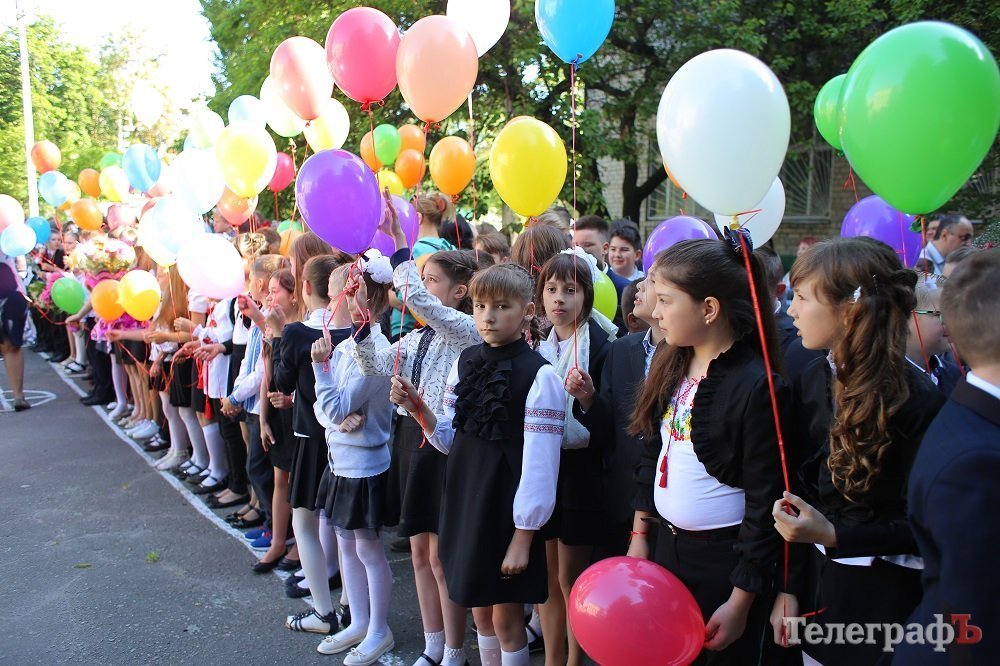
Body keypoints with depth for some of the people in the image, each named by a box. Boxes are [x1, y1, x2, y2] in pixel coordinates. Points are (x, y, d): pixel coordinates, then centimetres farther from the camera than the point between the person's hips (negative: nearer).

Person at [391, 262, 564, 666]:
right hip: (464, 500, 6)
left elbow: (540, 463, -16)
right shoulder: (465, 363, 3)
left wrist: (523, 536, -15)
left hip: (506, 507, -6)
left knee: (506, 618, 8)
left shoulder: (539, 376, -16)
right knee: (480, 612, 20)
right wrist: (418, 409, -8)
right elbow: (451, 439, 9)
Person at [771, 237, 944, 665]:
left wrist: (834, 536, -24)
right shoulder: (813, 381, -2)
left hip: (886, 597, -5)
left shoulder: (919, 401, -20)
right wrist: (790, 587, 2)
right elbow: (799, 491, 1)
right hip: (819, 580, 5)